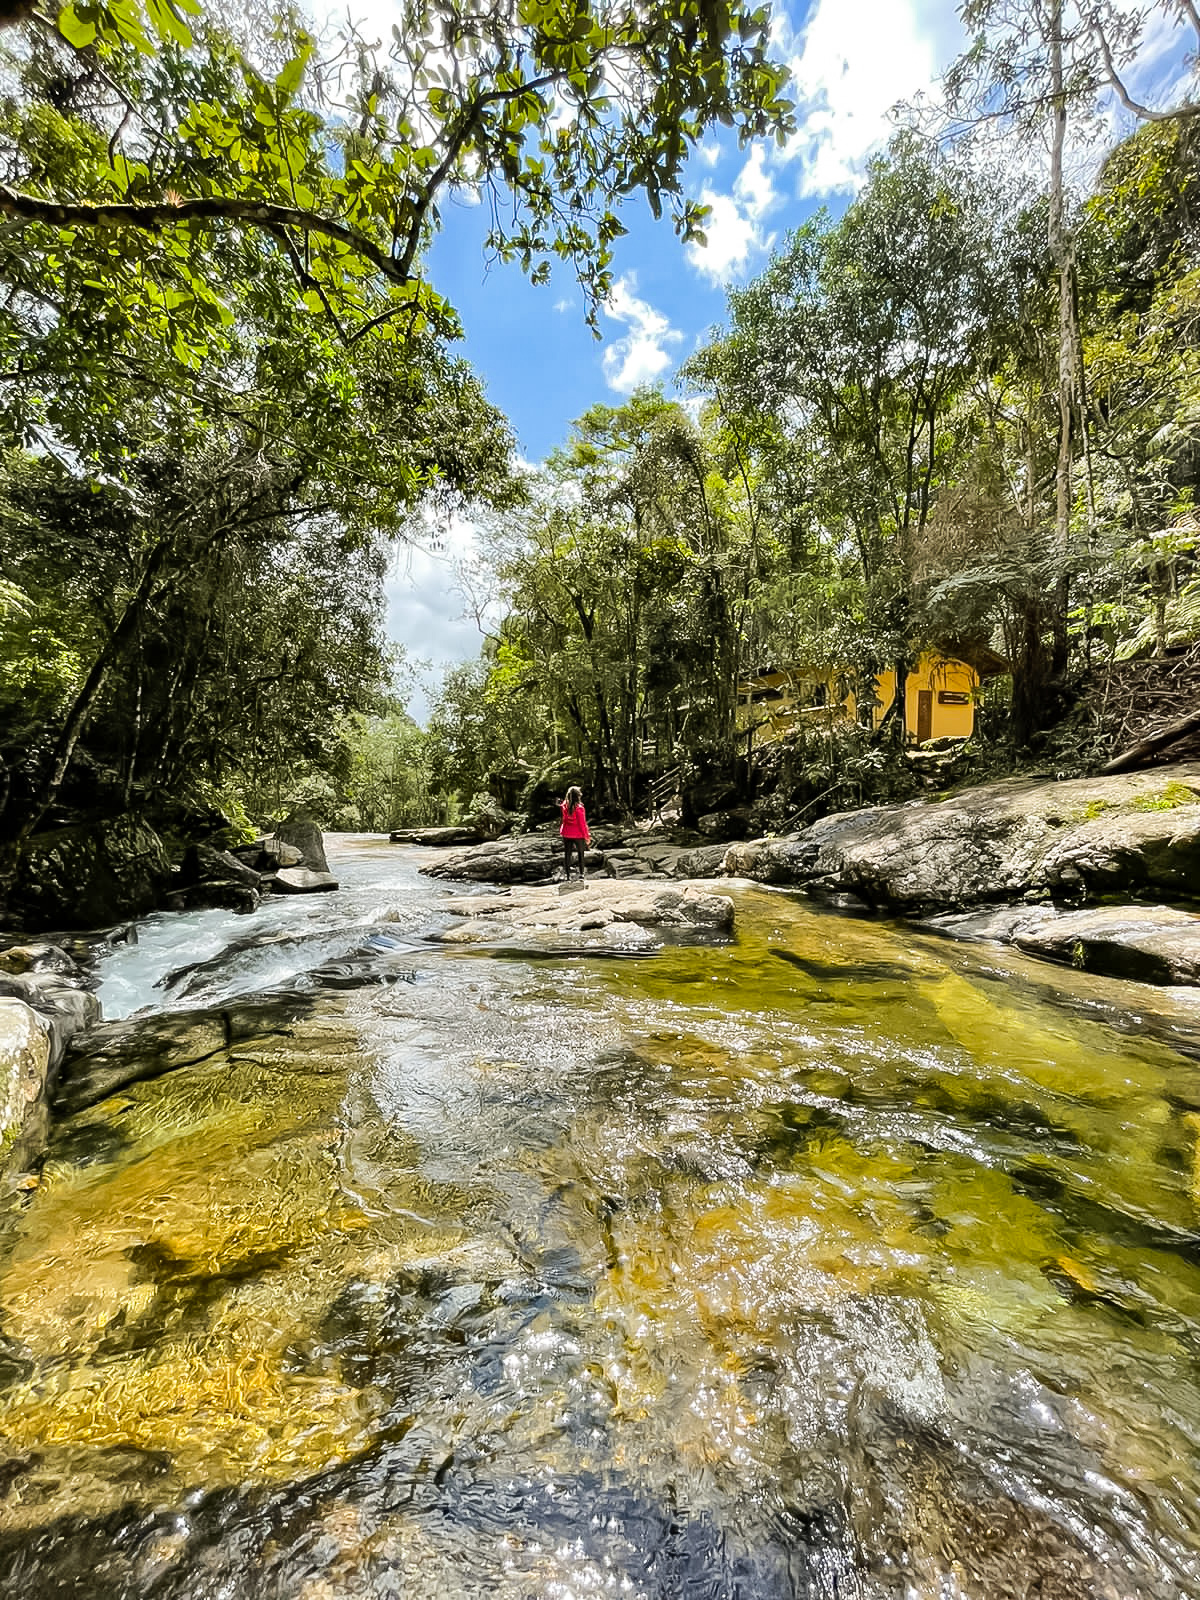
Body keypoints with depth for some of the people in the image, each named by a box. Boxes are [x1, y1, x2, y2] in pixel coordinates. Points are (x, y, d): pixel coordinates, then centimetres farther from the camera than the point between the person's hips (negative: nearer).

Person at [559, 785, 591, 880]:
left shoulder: (565, 806, -9)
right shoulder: (579, 808, -23)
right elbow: (582, 824, -16)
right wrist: (586, 836, -5)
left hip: (566, 834, 3)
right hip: (578, 834, -3)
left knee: (567, 854, 10)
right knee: (580, 853, 18)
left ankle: (568, 876, 14)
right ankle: (581, 873, 27)